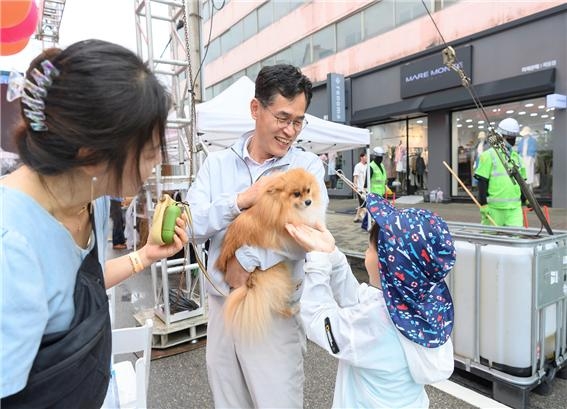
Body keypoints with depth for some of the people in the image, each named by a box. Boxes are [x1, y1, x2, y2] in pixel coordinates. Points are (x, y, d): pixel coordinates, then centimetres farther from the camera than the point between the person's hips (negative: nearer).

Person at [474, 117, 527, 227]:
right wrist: (483, 203, -13)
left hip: (515, 208, 5)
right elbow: (482, 182, -8)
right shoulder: (489, 155, -3)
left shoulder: (516, 157, 16)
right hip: (494, 208, -5)